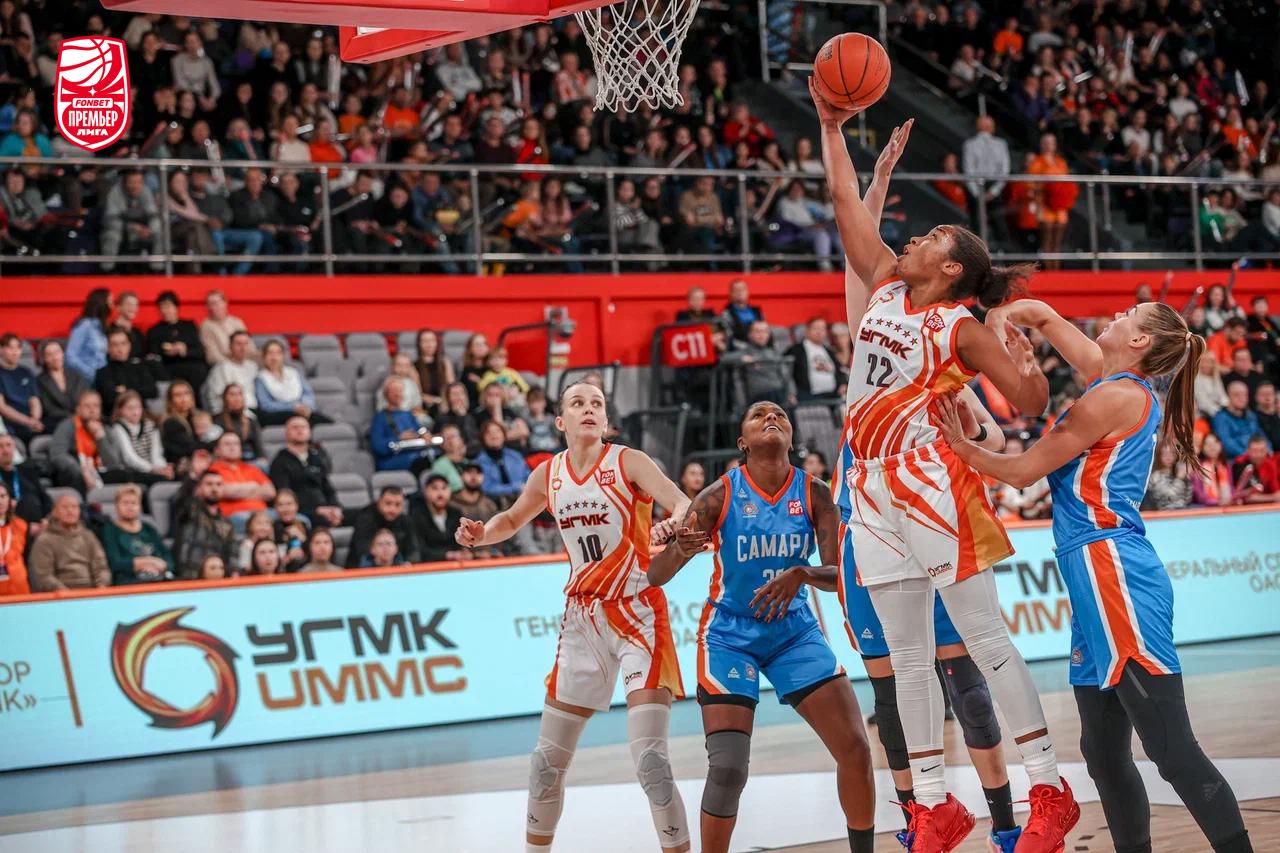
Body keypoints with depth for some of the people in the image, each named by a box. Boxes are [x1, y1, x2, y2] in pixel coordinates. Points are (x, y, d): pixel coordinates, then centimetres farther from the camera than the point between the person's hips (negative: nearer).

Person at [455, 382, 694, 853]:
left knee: (650, 760, -17)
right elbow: (513, 519, 23)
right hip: (582, 616, 5)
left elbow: (683, 503, -23)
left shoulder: (628, 462, -9)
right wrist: (480, 535, 2)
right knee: (548, 758, 9)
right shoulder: (548, 474, 5)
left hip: (638, 614, -5)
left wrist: (672, 525, -46)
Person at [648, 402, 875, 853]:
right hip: (729, 634, -3)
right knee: (727, 769, -16)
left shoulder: (814, 495, -5)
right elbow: (655, 576, -13)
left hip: (794, 630, 3)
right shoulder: (720, 495, -11)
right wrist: (680, 549, -36)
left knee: (855, 749, -6)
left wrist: (802, 574, -32)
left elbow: (839, 574, -10)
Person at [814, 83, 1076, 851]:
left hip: (929, 481, -7)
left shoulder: (960, 325, -6)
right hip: (874, 486, 7)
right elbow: (849, 206, 14)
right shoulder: (885, 288, 10)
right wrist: (833, 130, 13)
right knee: (908, 656, 8)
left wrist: (1037, 350, -22)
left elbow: (1030, 401, -8)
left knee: (986, 639, -6)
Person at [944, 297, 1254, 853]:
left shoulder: (1117, 396, -9)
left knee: (1173, 751, -12)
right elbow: (1042, 315, 26)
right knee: (1104, 754, 11)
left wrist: (959, 445, 6)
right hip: (1097, 583, 10)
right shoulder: (1114, 379, 16)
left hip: (1116, 579, -10)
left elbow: (1023, 471, -6)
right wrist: (999, 316, 6)